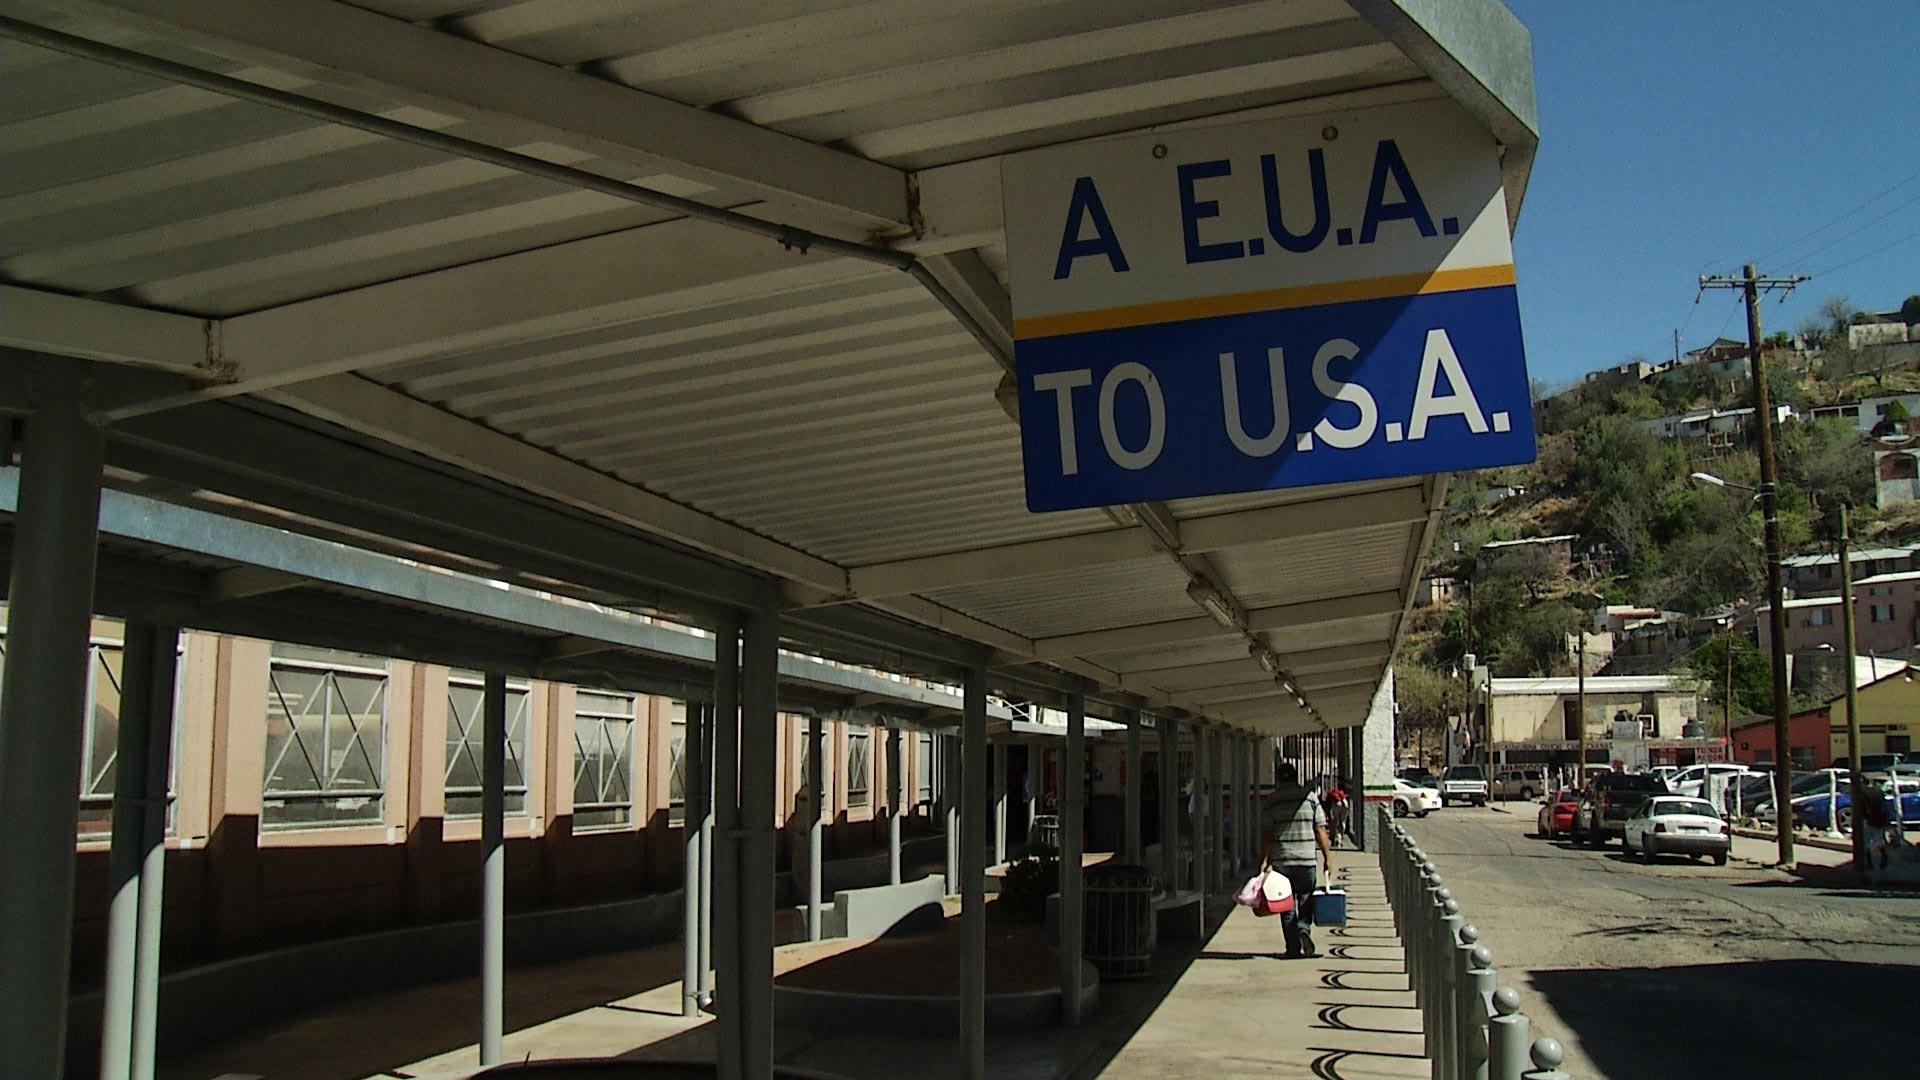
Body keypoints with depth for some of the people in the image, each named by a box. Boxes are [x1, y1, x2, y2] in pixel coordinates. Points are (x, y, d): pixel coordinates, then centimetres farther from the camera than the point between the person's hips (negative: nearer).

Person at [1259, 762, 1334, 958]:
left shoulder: (1270, 802, 0)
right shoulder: (1310, 798, 2)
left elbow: (1266, 834, -6)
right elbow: (1320, 831, 0)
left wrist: (1264, 860, -4)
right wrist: (1327, 856, 7)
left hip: (1281, 860, 0)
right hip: (1307, 859, 0)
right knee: (1306, 900, 14)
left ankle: (1293, 948, 7)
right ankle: (1304, 928, -12)